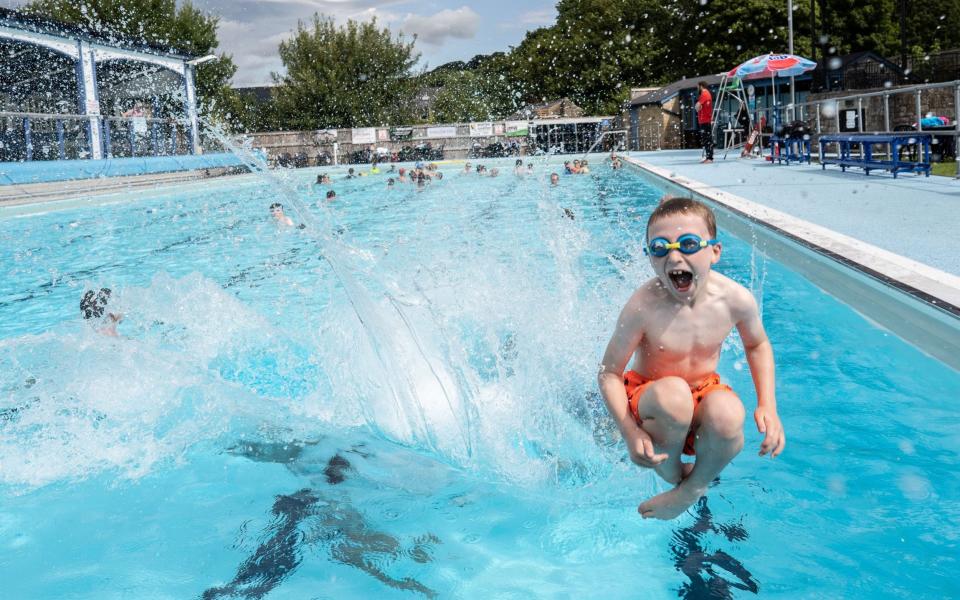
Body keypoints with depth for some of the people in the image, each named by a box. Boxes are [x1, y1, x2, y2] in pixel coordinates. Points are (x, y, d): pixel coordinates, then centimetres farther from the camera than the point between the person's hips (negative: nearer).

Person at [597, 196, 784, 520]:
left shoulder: (736, 299, -16)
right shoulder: (644, 306, -26)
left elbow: (757, 345, 6)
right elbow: (609, 373, -18)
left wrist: (768, 405, -7)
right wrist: (630, 432, -32)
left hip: (705, 393, 2)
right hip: (647, 396, -2)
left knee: (728, 415, -34)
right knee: (672, 392, -39)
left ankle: (694, 488, -2)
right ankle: (670, 473, -5)